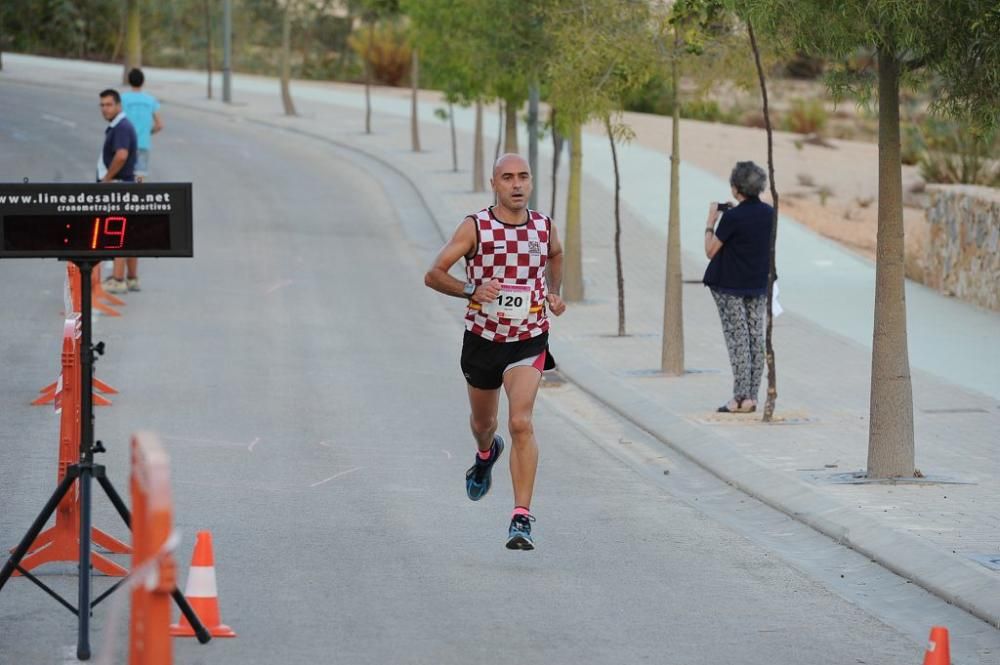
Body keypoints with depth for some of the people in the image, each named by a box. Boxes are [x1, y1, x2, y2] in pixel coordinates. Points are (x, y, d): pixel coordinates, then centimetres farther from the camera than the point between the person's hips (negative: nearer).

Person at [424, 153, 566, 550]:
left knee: (521, 422, -19)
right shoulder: (475, 227, -10)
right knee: (483, 423, 21)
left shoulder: (544, 227, -1)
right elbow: (433, 275, -15)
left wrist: (554, 293, 7)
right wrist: (471, 290, -31)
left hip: (528, 343, -1)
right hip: (482, 339, 1)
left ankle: (522, 518, -20)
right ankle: (486, 454, 60)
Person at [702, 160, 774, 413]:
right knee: (756, 338, 7)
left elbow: (711, 250, -12)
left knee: (737, 339, -3)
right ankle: (752, 397, 9)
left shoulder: (732, 218, -18)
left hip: (730, 287, -6)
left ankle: (741, 397, -6)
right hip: (759, 286, 6)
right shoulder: (769, 213, 1)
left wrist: (711, 220, -2)